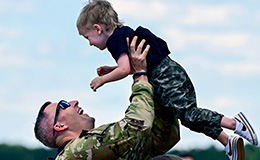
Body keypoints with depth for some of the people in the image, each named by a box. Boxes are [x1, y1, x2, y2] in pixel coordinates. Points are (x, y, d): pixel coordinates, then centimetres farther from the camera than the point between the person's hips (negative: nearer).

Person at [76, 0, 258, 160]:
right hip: (171, 74, 10)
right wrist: (110, 70, 28)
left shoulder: (115, 40, -9)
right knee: (190, 115, 9)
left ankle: (235, 123, -21)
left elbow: (125, 69, -21)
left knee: (187, 113, -16)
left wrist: (103, 79, -8)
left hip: (167, 80, -10)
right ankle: (228, 142, 7)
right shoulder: (125, 34, 23)